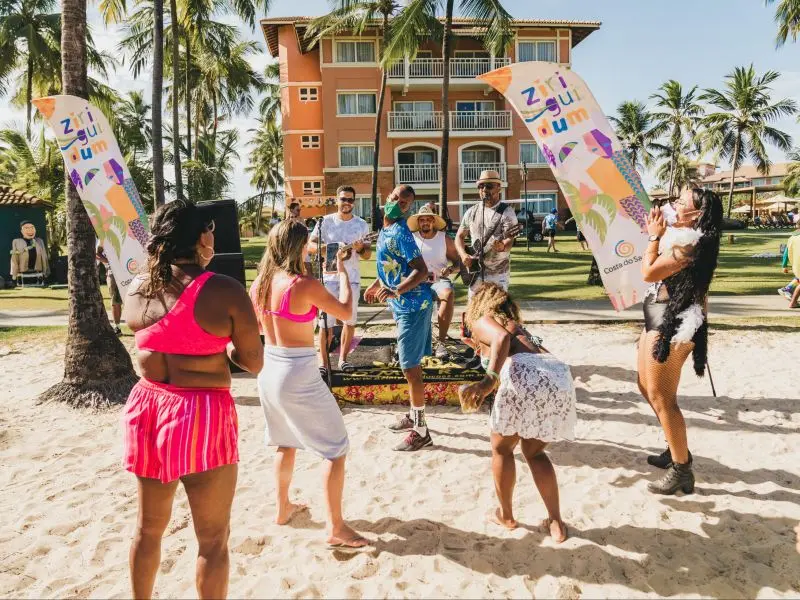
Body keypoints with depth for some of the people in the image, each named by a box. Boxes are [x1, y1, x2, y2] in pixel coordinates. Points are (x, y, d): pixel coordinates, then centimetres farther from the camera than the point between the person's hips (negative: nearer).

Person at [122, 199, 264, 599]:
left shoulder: (136, 290, 1)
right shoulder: (225, 291, -14)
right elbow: (254, 363, -8)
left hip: (148, 408, 6)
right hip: (203, 415, -6)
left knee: (149, 526, 24)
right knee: (213, 538, 10)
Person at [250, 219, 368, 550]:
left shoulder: (260, 283, 1)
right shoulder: (306, 286, -20)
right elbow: (346, 312, -9)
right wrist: (342, 273, 3)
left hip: (269, 370, 8)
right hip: (298, 375, -8)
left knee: (286, 443, 27)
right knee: (336, 450, 5)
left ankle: (283, 508, 41)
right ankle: (336, 528, 9)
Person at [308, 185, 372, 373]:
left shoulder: (361, 224, 5)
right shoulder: (326, 221, -1)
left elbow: (368, 255, 8)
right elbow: (310, 246, -7)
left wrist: (361, 248, -15)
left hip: (352, 278, 3)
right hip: (329, 277, -2)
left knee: (350, 320, 8)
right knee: (326, 320, -4)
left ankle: (343, 358, 21)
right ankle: (323, 361, 3)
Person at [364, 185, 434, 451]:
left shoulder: (400, 232, -18)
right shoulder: (385, 229, 11)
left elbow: (421, 271, -26)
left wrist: (395, 291, -36)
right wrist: (376, 284, 28)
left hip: (412, 305, -10)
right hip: (405, 306, 10)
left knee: (410, 367, -6)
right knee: (411, 365, 19)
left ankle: (421, 431, 2)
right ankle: (414, 415, 34)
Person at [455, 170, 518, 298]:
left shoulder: (506, 211, -6)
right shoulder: (471, 212, 8)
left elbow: (510, 240, -16)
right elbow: (459, 236, 14)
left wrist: (502, 246, -39)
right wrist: (463, 255, -4)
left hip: (499, 272, -4)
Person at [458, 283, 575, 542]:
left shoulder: (482, 320, 17)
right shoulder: (516, 324, 37)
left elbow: (502, 337, -7)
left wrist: (488, 380, -17)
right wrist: (484, 350, 56)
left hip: (526, 376, -6)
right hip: (561, 377, 6)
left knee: (501, 448, 20)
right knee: (534, 452, 27)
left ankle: (506, 516, 31)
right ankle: (556, 523, 23)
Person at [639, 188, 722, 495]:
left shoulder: (690, 242, -17)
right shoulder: (681, 237, 15)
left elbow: (649, 272, -19)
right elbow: (656, 269, 21)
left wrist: (655, 236, -7)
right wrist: (657, 234, 15)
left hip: (671, 324, -11)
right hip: (660, 320, 11)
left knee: (661, 397, -6)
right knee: (647, 387, 20)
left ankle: (682, 470, 4)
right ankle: (676, 449, 33)